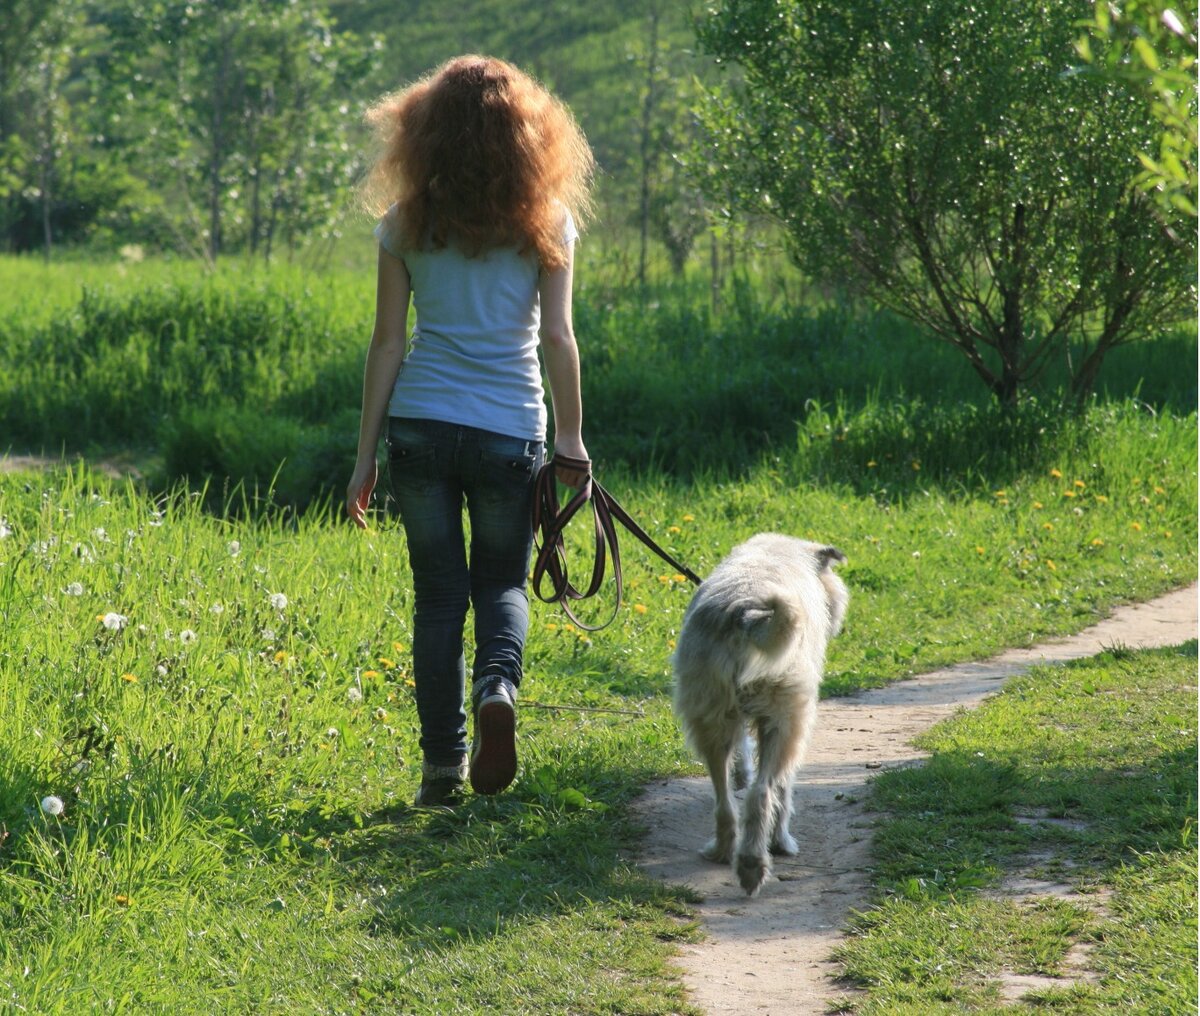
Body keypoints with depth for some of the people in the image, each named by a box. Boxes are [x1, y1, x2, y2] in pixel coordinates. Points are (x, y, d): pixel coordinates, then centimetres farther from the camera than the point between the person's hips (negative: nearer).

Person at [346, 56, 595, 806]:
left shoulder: (408, 223, 2)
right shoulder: (546, 220, 0)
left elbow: (388, 342, 2)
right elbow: (558, 338, -3)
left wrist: (365, 456, 6)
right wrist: (572, 438, 5)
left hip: (420, 426, 1)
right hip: (509, 430, -1)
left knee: (438, 595, 10)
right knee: (502, 582, 15)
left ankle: (443, 765, 8)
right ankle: (499, 687, -15)